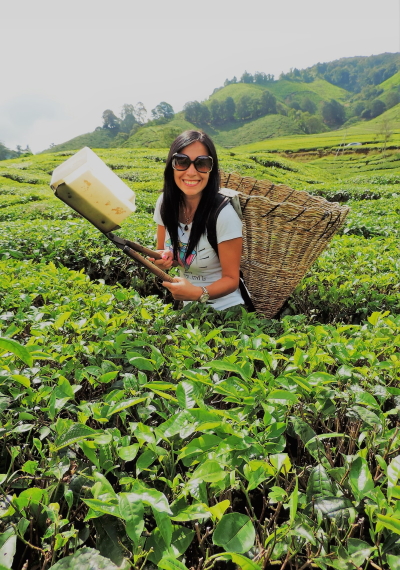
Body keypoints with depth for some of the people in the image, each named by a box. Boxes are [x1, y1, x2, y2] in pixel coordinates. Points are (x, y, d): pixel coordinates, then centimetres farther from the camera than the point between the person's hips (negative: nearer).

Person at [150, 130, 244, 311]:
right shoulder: (165, 203, -6)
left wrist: (198, 293, -30)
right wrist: (165, 258, -13)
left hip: (224, 311, -4)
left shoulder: (223, 214, -20)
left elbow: (231, 279, -13)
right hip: (187, 309, 4)